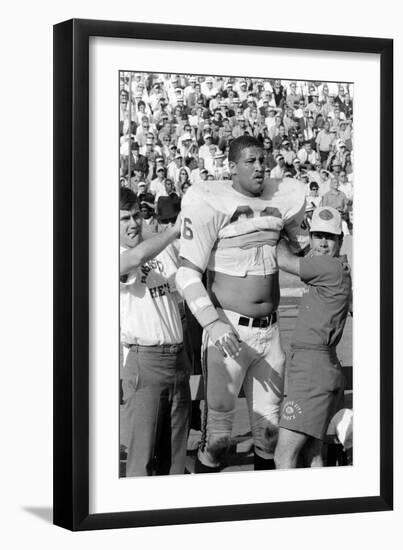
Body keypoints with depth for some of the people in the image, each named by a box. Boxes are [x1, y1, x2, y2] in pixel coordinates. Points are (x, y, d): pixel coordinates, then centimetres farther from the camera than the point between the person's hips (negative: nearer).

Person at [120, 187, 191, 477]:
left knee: (175, 450, 11)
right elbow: (138, 257, -29)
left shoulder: (165, 248, 12)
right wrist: (175, 228, -24)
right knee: (143, 449, -5)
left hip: (178, 357, 6)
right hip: (144, 361, -6)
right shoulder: (118, 257, -7)